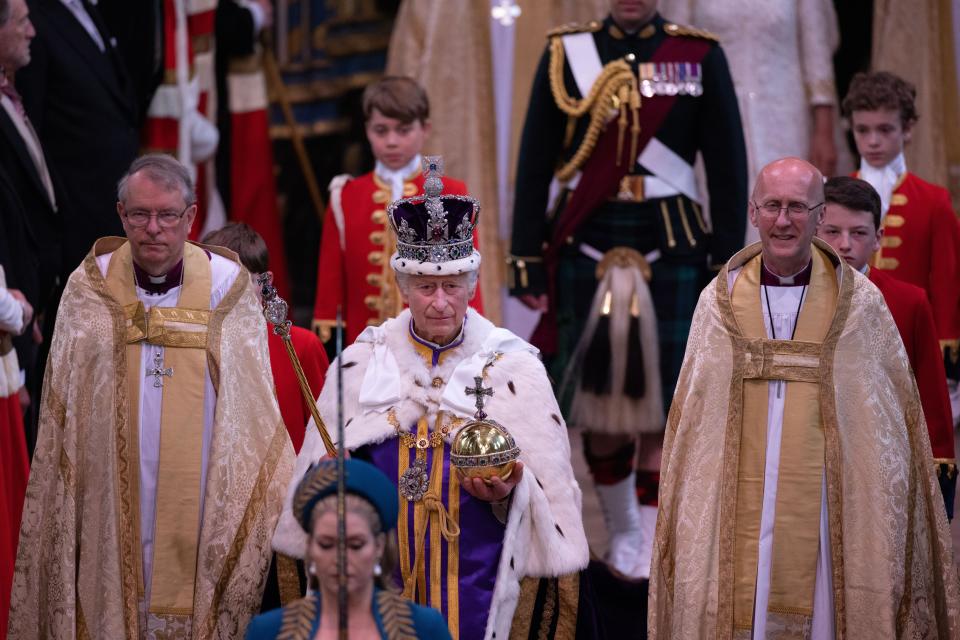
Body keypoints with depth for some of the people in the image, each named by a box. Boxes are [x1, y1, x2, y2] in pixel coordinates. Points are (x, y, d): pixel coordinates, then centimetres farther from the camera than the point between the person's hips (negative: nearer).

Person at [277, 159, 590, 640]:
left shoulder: (512, 366, 1)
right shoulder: (363, 361, 4)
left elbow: (551, 488, 1)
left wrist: (509, 492, -18)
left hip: (475, 587, -1)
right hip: (377, 579, 1)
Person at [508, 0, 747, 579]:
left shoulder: (701, 56, 2)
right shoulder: (564, 54, 5)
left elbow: (728, 168, 3)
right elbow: (535, 164, 5)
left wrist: (727, 262, -1)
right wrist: (528, 258, 0)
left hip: (673, 249, -1)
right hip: (585, 249, 1)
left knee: (661, 402, -3)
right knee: (598, 402, 6)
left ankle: (652, 545, 5)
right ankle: (622, 529, 25)